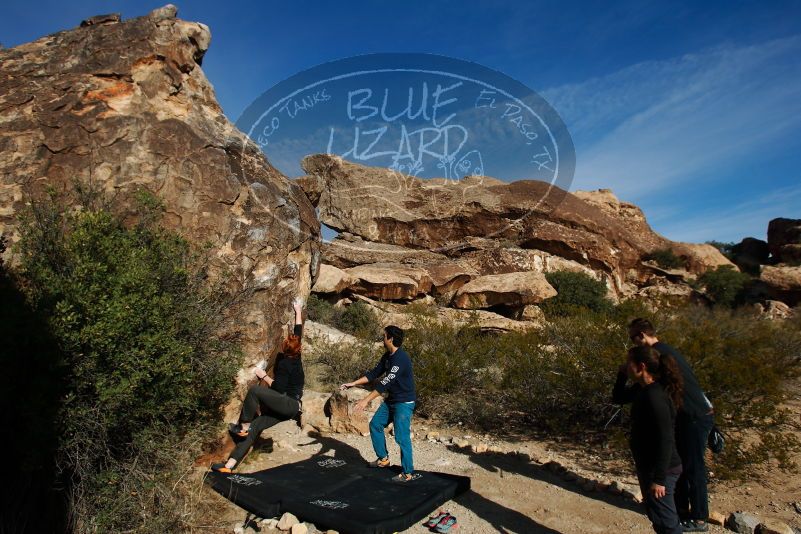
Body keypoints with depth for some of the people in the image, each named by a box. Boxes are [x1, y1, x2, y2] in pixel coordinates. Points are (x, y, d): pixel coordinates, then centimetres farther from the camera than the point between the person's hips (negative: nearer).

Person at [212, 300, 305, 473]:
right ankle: (230, 465, -8)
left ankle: (243, 426, -12)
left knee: (254, 390, -24)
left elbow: (279, 388, -17)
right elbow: (298, 331, 18)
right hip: (288, 407, 9)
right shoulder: (296, 356, 9)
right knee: (255, 427, -2)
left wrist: (263, 376, -9)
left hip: (289, 405, -9)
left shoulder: (284, 363, -12)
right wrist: (298, 312, 28)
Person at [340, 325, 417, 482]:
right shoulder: (387, 356, 3)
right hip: (391, 400, 10)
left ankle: (408, 473, 6)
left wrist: (366, 400, -31)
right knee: (375, 424, 14)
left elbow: (386, 382, -31)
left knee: (402, 437, -8)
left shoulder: (401, 358, -26)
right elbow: (374, 373, 10)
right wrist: (353, 383, 6)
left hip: (404, 403, -10)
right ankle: (383, 458, 28)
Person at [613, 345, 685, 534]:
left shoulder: (655, 397, -28)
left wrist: (659, 479, -23)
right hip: (648, 465, 10)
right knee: (656, 514, 24)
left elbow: (665, 441, -27)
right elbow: (618, 398, 18)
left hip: (659, 470, -10)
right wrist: (622, 374, 0)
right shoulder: (643, 389, 1)